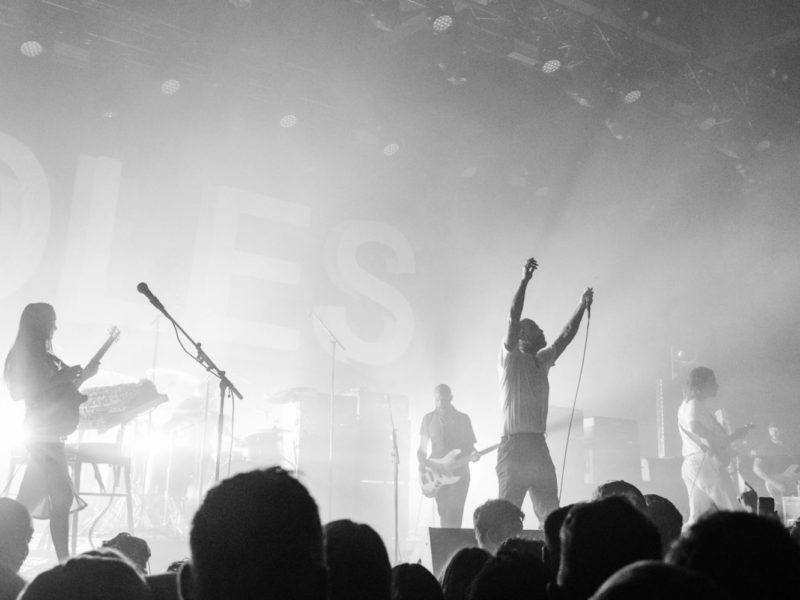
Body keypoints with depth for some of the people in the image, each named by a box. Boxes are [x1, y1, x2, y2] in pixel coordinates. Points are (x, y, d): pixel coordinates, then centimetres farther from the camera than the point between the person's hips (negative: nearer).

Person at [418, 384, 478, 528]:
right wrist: (422, 467, -7)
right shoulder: (428, 419, 9)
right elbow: (422, 449, 10)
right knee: (443, 514, 1)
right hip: (437, 474, 1)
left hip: (459, 473, -1)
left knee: (453, 516, -12)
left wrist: (473, 455, -13)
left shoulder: (463, 419, 7)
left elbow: (470, 446, 9)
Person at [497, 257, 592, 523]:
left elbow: (565, 336, 23)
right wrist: (524, 281, -21)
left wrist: (582, 307, 18)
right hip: (514, 444, -7)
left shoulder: (543, 360, 18)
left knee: (550, 513, 4)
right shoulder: (511, 358, -3)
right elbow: (513, 319, -14)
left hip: (538, 445, 7)